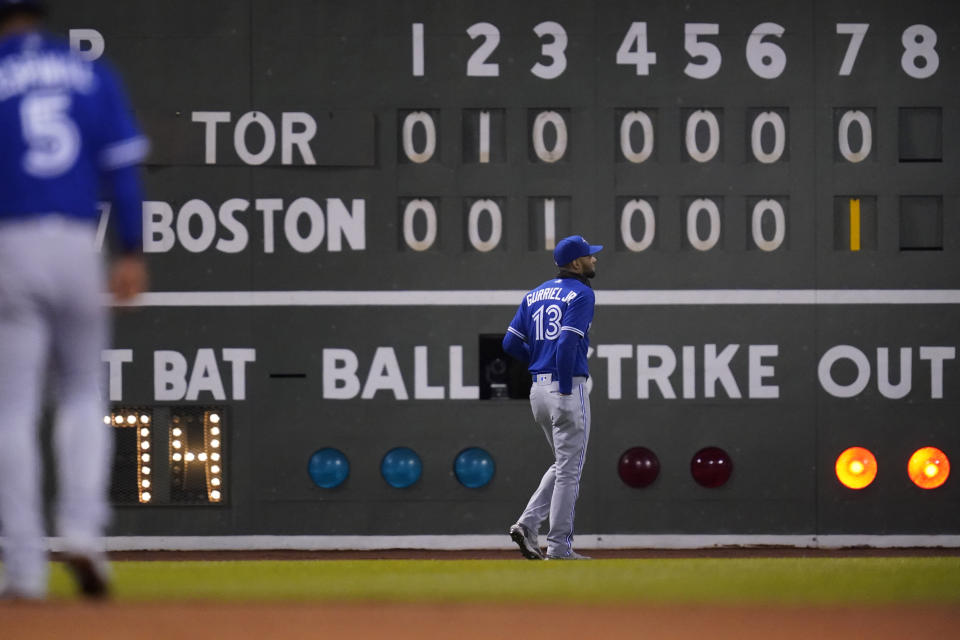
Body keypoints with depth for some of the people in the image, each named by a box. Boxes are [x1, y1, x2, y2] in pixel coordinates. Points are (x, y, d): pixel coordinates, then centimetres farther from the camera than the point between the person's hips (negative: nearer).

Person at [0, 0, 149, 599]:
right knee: (83, 397, 17)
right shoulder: (93, 73, 10)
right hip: (79, 246, 3)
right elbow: (123, 166, 4)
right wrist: (132, 253, 3)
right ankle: (83, 531, -4)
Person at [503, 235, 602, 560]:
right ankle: (558, 548, 0)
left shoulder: (535, 295, 14)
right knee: (569, 469, -1)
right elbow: (567, 343, -20)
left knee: (564, 465, 19)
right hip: (567, 387, -7)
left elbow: (511, 343, 9)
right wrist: (566, 394, -19)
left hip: (538, 388, 8)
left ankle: (528, 524, 4)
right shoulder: (581, 293, -8)